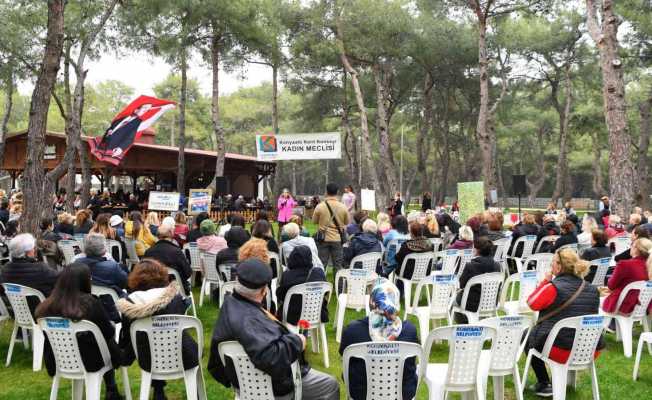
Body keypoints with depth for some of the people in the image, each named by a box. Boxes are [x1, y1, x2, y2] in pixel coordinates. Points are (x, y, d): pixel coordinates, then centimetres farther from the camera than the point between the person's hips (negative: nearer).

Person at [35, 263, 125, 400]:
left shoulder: (47, 306, -12)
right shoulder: (90, 303, -25)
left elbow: (48, 337, 3)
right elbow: (108, 333, -12)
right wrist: (112, 327, 11)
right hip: (89, 361, -5)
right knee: (111, 344, 25)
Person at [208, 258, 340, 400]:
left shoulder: (231, 302, -6)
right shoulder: (248, 320, -38)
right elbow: (271, 357, -46)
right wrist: (296, 342, -30)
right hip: (270, 385, -10)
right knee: (330, 386, 6)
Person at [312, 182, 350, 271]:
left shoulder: (320, 206, -10)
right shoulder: (343, 207, -7)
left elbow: (314, 221, 2)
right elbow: (347, 222, 5)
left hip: (323, 238, -1)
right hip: (337, 239, 1)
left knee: (322, 264, 8)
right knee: (338, 264, 9)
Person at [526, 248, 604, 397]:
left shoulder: (554, 287, -18)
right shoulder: (592, 289, 2)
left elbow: (532, 304, -6)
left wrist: (545, 281, 1)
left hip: (561, 351, -6)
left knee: (527, 336, 22)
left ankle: (544, 385, 18)